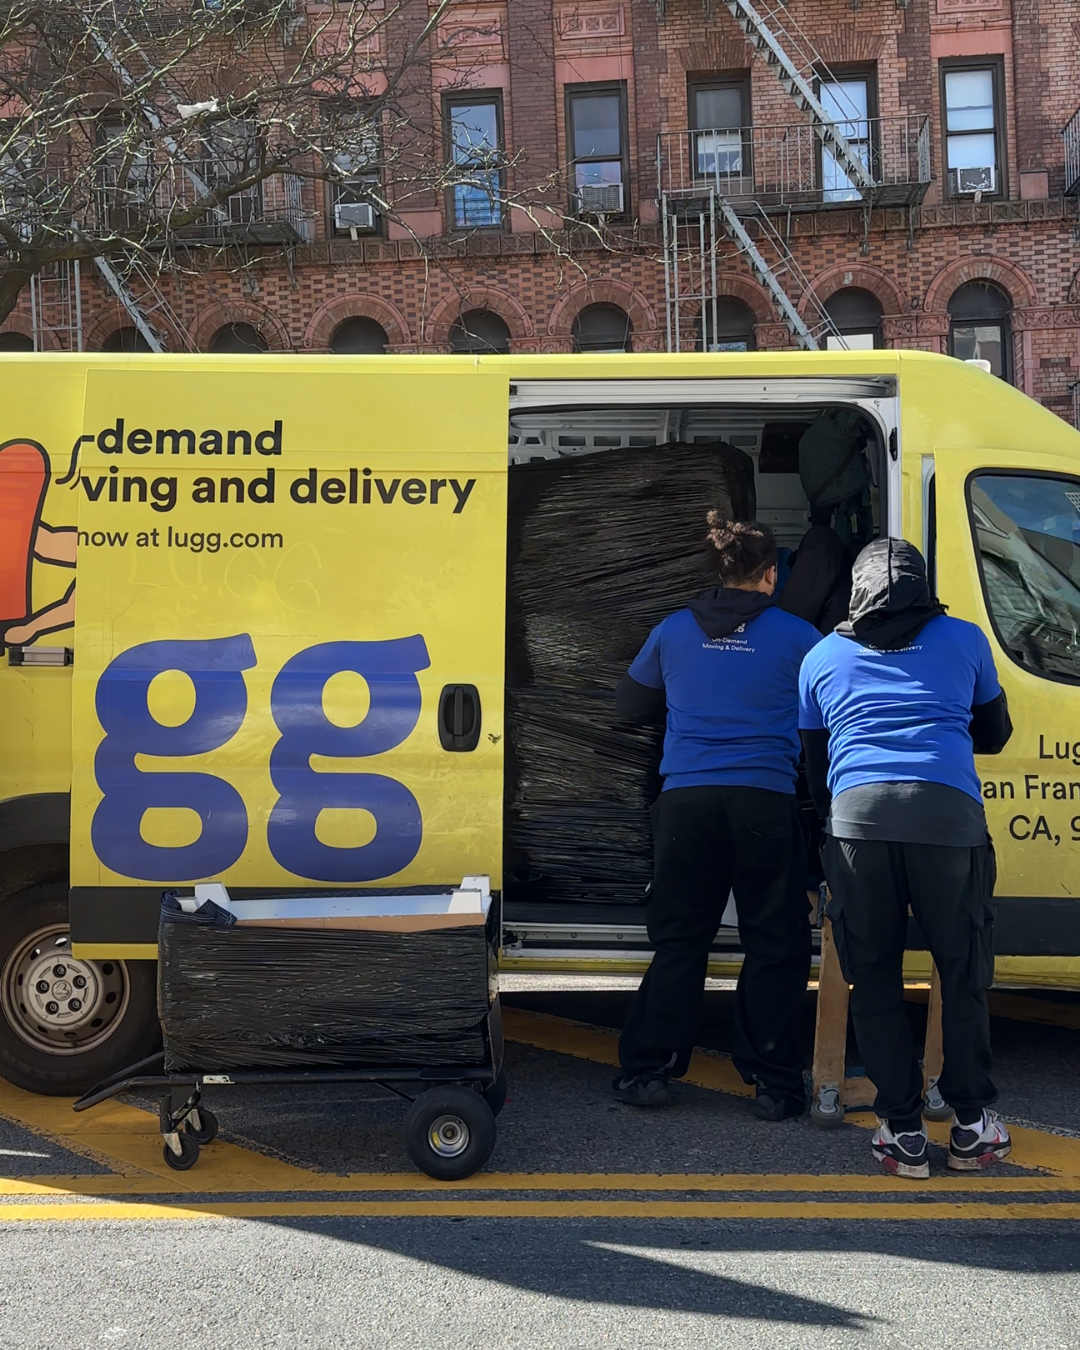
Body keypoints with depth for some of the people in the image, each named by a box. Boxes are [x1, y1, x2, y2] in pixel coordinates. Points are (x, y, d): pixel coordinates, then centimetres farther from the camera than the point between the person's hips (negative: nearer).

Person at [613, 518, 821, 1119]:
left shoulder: (674, 630, 11)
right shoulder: (797, 635, 4)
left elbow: (628, 703, 22)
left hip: (686, 799, 2)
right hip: (763, 803, -2)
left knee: (679, 940, 11)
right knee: (776, 943, 8)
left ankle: (648, 1070, 14)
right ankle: (775, 1082, 12)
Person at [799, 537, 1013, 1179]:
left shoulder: (822, 657, 21)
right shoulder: (964, 639, 18)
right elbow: (995, 734, 29)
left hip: (856, 813, 1)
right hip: (949, 812, 0)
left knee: (874, 977, 9)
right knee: (964, 971, 13)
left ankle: (903, 1132, 13)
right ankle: (973, 1124, 21)